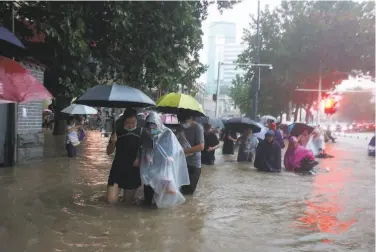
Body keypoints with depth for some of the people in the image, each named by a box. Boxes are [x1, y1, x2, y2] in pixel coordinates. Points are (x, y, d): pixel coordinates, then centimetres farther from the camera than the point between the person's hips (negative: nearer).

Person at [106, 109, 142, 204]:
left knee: (128, 201, 10)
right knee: (111, 200, -7)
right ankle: (119, 189, 22)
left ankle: (128, 192, 41)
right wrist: (112, 142, -19)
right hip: (117, 169, 0)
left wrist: (140, 159, -13)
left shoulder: (140, 132, -5)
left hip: (133, 170, 0)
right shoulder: (117, 131, -4)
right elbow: (109, 152, 0)